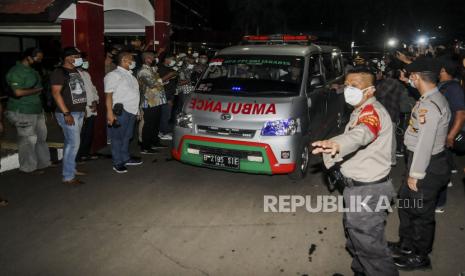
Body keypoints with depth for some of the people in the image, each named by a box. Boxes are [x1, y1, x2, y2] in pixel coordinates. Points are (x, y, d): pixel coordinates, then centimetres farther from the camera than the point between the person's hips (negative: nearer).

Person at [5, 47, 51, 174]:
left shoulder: (32, 70, 11)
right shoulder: (16, 72, -17)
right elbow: (18, 92, -26)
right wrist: (37, 90, -15)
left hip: (37, 110, 9)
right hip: (23, 112, -9)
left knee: (41, 137, 16)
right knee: (28, 140, 0)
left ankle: (42, 162, 29)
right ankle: (29, 167, 14)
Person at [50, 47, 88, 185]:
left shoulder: (75, 71, 15)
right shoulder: (59, 72, -11)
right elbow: (56, 93, -18)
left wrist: (83, 109, 17)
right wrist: (66, 113, -23)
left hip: (79, 113, 8)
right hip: (68, 114, -8)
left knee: (71, 142, 16)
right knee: (74, 144, -9)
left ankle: (71, 169, 26)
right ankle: (68, 177, -2)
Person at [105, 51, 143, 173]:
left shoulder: (130, 75, 19)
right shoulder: (114, 75, -8)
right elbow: (108, 95, -15)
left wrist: (138, 109, 19)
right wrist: (110, 112, -22)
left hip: (132, 110, 8)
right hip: (121, 111, -8)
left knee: (127, 136, 16)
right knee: (117, 137, -1)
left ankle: (126, 158, 27)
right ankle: (117, 163, 5)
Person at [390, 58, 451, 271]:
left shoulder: (430, 106, -25)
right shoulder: (430, 99, 6)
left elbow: (425, 143, -25)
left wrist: (415, 174, -19)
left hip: (428, 166, -10)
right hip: (427, 161, 10)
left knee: (421, 211, 7)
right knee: (406, 200, 22)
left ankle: (420, 257, 28)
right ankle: (407, 244, 42)